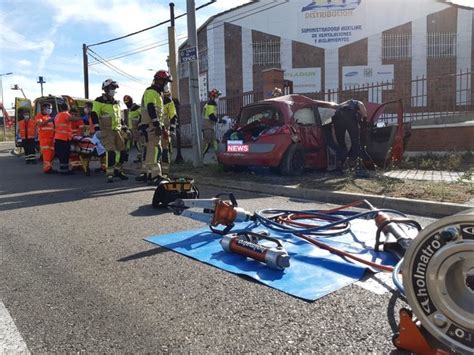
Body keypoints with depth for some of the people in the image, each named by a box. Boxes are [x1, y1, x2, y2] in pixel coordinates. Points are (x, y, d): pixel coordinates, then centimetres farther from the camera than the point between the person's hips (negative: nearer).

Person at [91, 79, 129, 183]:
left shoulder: (116, 103, 20)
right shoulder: (99, 101, -3)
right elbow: (94, 115, -10)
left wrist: (124, 128, 22)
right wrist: (97, 127, -19)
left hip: (117, 130, 7)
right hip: (107, 130, -7)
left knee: (123, 151, 4)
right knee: (111, 152, -15)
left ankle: (118, 170, 19)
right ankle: (110, 174, -7)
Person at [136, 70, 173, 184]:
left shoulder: (156, 93, 24)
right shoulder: (151, 92, -9)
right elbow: (151, 109, -21)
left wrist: (160, 125, 25)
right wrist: (157, 125, -27)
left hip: (153, 126, 11)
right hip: (150, 125, -11)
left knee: (150, 149, 14)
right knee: (155, 149, -16)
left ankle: (145, 173, 21)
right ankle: (155, 175, -20)